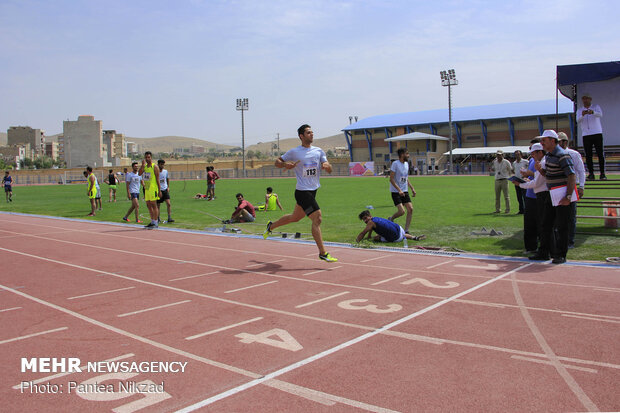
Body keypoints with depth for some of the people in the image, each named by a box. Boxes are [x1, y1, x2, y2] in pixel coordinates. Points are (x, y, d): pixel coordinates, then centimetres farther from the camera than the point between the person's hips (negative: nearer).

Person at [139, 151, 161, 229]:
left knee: (154, 205, -6)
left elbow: (157, 179, -8)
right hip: (147, 189, 7)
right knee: (149, 205, 10)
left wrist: (159, 191, -12)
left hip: (153, 189, -7)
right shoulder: (144, 166, 13)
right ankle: (152, 221, 20)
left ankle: (156, 223, -2)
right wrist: (143, 164, -11)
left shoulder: (154, 167, -6)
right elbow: (139, 174, -3)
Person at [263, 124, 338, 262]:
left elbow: (330, 170, 6)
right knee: (317, 218, -15)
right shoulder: (294, 152, -5)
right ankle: (322, 253, -9)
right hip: (302, 192, -7)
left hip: (313, 190, 7)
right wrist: (285, 165, -17)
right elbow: (277, 162, 5)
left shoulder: (319, 151, 10)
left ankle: (271, 226, 45)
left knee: (295, 217, 20)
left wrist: (326, 165, -18)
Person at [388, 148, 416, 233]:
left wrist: (412, 188, 14)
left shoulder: (406, 164, 11)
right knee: (402, 211, -17)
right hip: (395, 191, -7)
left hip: (405, 191, 7)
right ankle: (390, 219, 15)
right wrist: (399, 190, -24)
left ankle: (406, 231, 3)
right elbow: (391, 179, -16)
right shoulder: (395, 164, -13)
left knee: (410, 209, -5)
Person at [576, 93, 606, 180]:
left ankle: (602, 173, -2)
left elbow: (600, 115, -16)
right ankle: (591, 174, 2)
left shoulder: (596, 107, 6)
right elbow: (578, 121, -7)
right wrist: (582, 115, -29)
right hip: (586, 135, 2)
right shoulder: (579, 110, 11)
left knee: (600, 154, -5)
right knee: (588, 155, -2)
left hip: (597, 133, -2)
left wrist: (592, 112, -37)